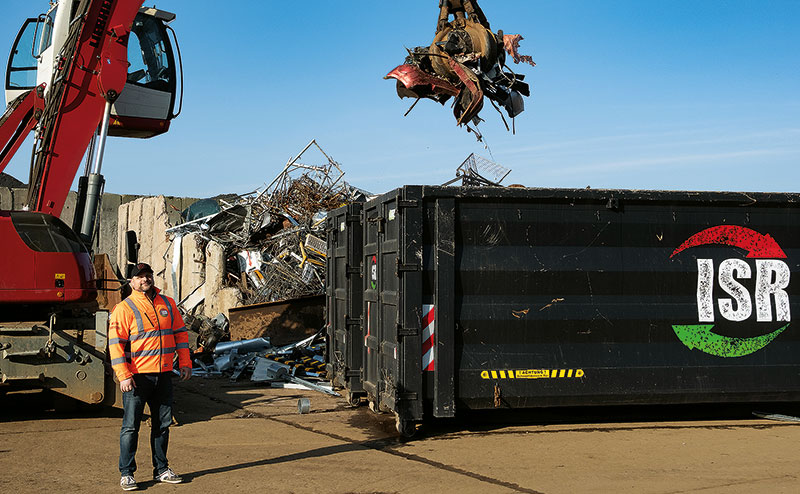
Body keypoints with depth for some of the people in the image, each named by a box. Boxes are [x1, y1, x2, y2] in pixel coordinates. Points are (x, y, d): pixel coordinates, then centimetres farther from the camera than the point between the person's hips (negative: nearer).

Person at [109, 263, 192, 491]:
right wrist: (124, 375, -16)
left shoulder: (168, 304, 11)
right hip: (137, 376, -5)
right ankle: (126, 474, 6)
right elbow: (116, 344, -9)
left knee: (163, 423, 11)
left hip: (164, 375, 5)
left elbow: (180, 333, 17)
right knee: (131, 426, -1)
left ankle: (161, 469, 22)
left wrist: (185, 363, 9)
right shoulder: (124, 309, -5)